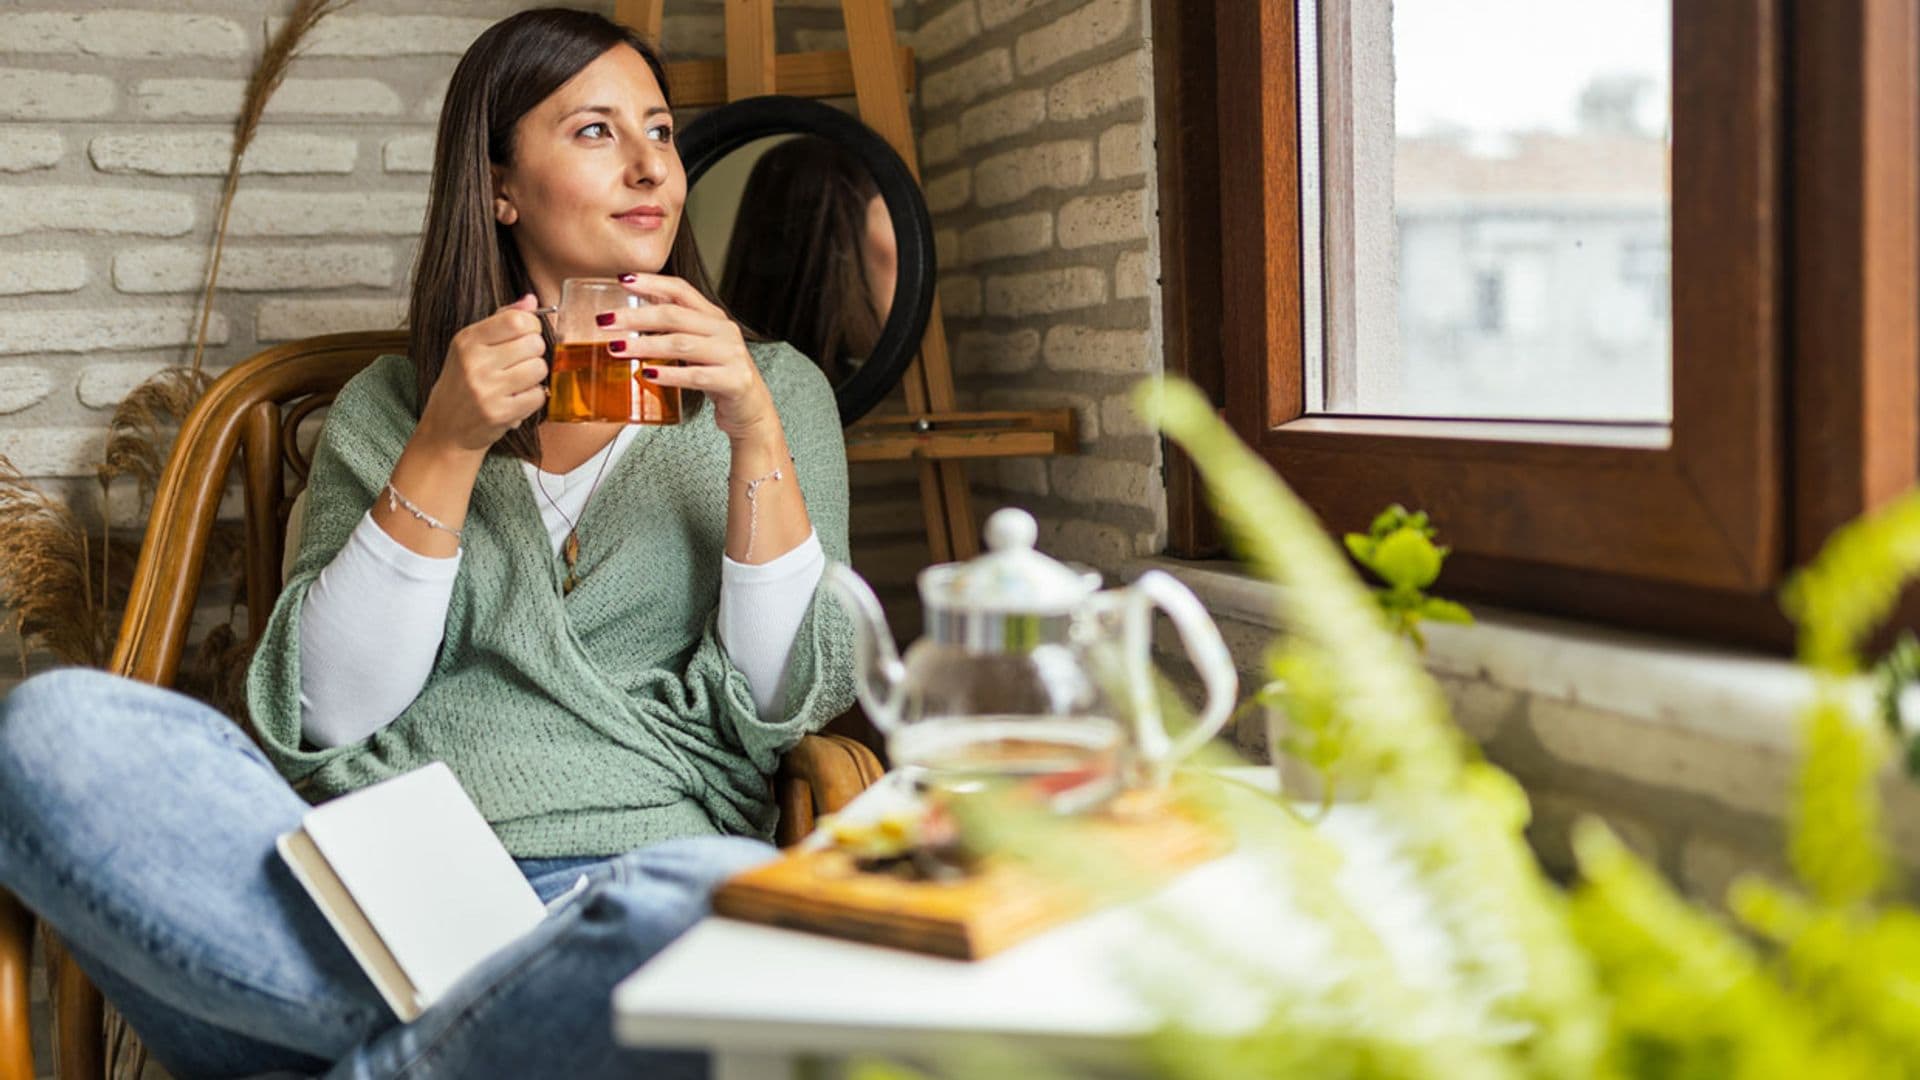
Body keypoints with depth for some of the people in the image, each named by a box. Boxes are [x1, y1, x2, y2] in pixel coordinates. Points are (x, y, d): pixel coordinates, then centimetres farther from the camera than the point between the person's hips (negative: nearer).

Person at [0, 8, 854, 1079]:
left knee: (730, 897, -38)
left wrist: (758, 439, -8)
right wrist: (446, 450, -5)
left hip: (622, 889, -1)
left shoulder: (772, 388, 15)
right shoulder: (388, 408, 17)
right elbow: (322, 715, 4)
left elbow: (792, 703, 4)